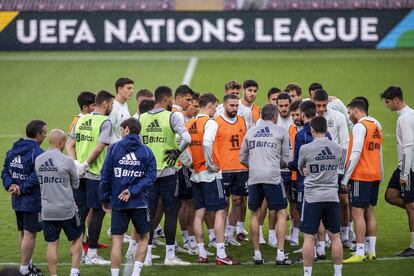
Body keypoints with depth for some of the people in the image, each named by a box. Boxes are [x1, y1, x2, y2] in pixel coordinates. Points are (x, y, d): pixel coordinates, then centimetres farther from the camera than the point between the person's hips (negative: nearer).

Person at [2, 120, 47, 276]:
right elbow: (36, 177, -25)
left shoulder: (12, 151, 7)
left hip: (17, 201, 8)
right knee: (30, 234, -1)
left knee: (23, 232, 18)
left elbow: (5, 171, 8)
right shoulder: (37, 153, -19)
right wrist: (22, 189, -15)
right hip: (33, 201, -8)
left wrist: (10, 185, -5)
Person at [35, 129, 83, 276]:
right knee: (77, 239, 14)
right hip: (66, 209, -3)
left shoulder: (38, 160, -1)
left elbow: (37, 183, 10)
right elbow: (76, 185, -1)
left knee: (52, 244, 9)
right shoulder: (67, 161, -13)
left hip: (46, 210, 3)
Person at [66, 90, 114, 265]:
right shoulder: (105, 122, -9)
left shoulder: (81, 120, 11)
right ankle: (91, 254, 1)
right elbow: (100, 147, -19)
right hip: (96, 173, -7)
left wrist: (75, 163, -2)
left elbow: (70, 145, 8)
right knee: (98, 211, 1)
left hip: (79, 173, 7)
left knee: (81, 210, 14)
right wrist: (85, 164, -12)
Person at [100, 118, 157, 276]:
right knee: (143, 238, 15)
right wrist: (132, 191, -11)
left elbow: (105, 175, -2)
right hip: (139, 203, 0)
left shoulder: (114, 148, -1)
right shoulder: (146, 151, 1)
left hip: (118, 203, 0)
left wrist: (104, 199, 6)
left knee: (117, 241, 4)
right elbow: (151, 177, -9)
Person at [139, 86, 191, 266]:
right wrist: (177, 152, -5)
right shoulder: (171, 116, -8)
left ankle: (146, 255, 8)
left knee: (149, 214, 9)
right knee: (170, 213, 4)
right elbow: (187, 138, -21)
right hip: (167, 171, -4)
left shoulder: (141, 118, 4)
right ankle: (170, 256, 4)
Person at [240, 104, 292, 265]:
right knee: (281, 214, 3)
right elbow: (285, 159, 9)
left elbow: (242, 159, 19)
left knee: (254, 214, 13)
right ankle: (280, 254, -5)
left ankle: (257, 254, 14)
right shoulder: (281, 131, 7)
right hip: (272, 176, -3)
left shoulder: (250, 132, 15)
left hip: (254, 177, 3)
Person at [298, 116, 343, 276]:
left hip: (313, 197, -3)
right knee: (335, 236, 9)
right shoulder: (336, 148, 3)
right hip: (332, 197, 3)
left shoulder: (305, 149, -7)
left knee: (309, 237, 1)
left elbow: (300, 169, 9)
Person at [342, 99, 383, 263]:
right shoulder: (376, 125, 16)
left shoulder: (360, 126, -12)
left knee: (357, 213, -8)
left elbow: (356, 154, -18)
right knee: (369, 213, 12)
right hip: (374, 175, 9)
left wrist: (346, 178, -16)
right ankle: (371, 252, 12)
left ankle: (359, 254, -11)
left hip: (361, 176, -9)